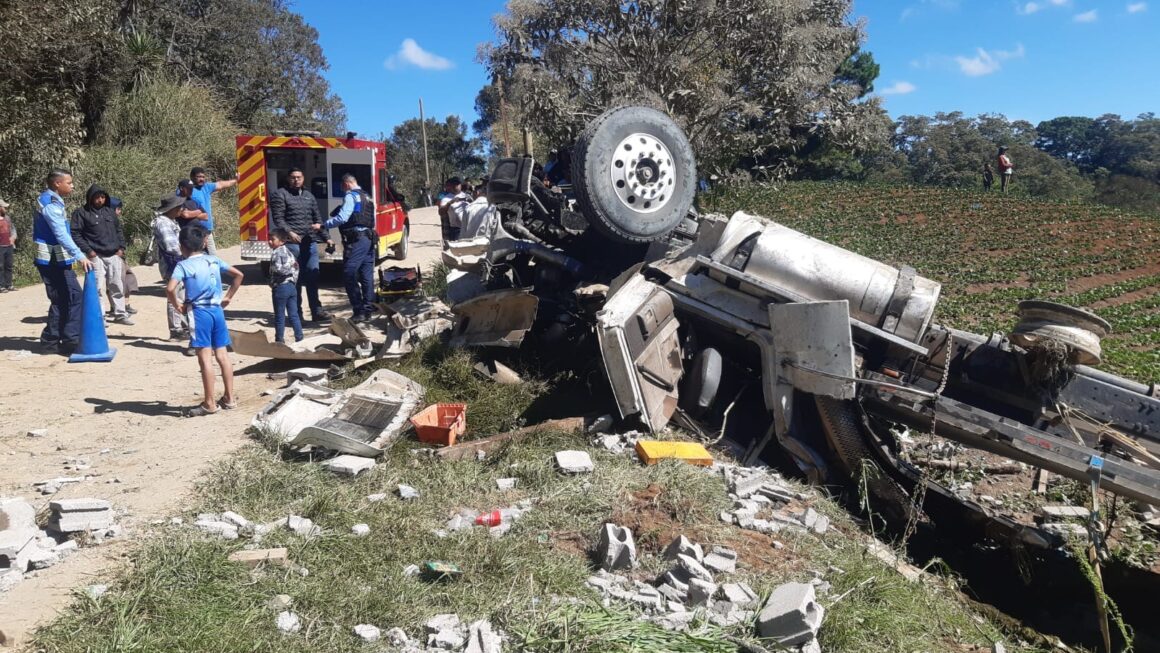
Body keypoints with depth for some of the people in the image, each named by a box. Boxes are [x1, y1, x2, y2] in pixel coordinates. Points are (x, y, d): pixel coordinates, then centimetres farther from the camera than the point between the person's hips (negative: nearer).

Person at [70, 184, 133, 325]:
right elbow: (76, 234, -4)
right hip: (96, 256, -5)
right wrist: (88, 250, -11)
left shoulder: (110, 212, 14)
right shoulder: (81, 213, -2)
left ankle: (120, 314, 17)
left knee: (117, 286, 8)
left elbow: (119, 230, 21)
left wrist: (121, 248, 10)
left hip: (114, 255, 5)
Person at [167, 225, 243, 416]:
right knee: (222, 356, 10)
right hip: (217, 310, 5)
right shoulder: (214, 260, 8)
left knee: (205, 359, -3)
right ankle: (230, 398, 16)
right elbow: (239, 275, 12)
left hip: (199, 312, -5)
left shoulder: (183, 265, -6)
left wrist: (177, 304, -3)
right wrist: (228, 297, 16)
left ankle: (209, 404, 1)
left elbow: (170, 288, -20)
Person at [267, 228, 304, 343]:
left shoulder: (276, 253, -12)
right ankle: (299, 338, 7)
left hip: (280, 287, -8)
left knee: (279, 316, 1)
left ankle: (279, 340, 7)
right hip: (292, 286, 8)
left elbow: (278, 269, -23)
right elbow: (296, 268, 13)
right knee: (294, 315, 9)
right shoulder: (289, 252, 13)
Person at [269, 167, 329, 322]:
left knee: (312, 277, 3)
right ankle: (296, 313, 6)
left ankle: (316, 310, 5)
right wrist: (289, 232, -21)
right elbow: (278, 219, -7)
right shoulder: (280, 195, 1)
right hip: (291, 242, -5)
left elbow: (317, 216, 21)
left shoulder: (309, 195, 20)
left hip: (310, 241, 5)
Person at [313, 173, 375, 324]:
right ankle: (368, 311, 11)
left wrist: (322, 226, -13)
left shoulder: (351, 196, -6)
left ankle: (359, 312, -10)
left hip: (356, 240, -9)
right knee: (367, 276, 9)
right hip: (369, 239, 9)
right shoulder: (367, 197, 22)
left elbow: (342, 218, -17)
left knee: (349, 275, -8)